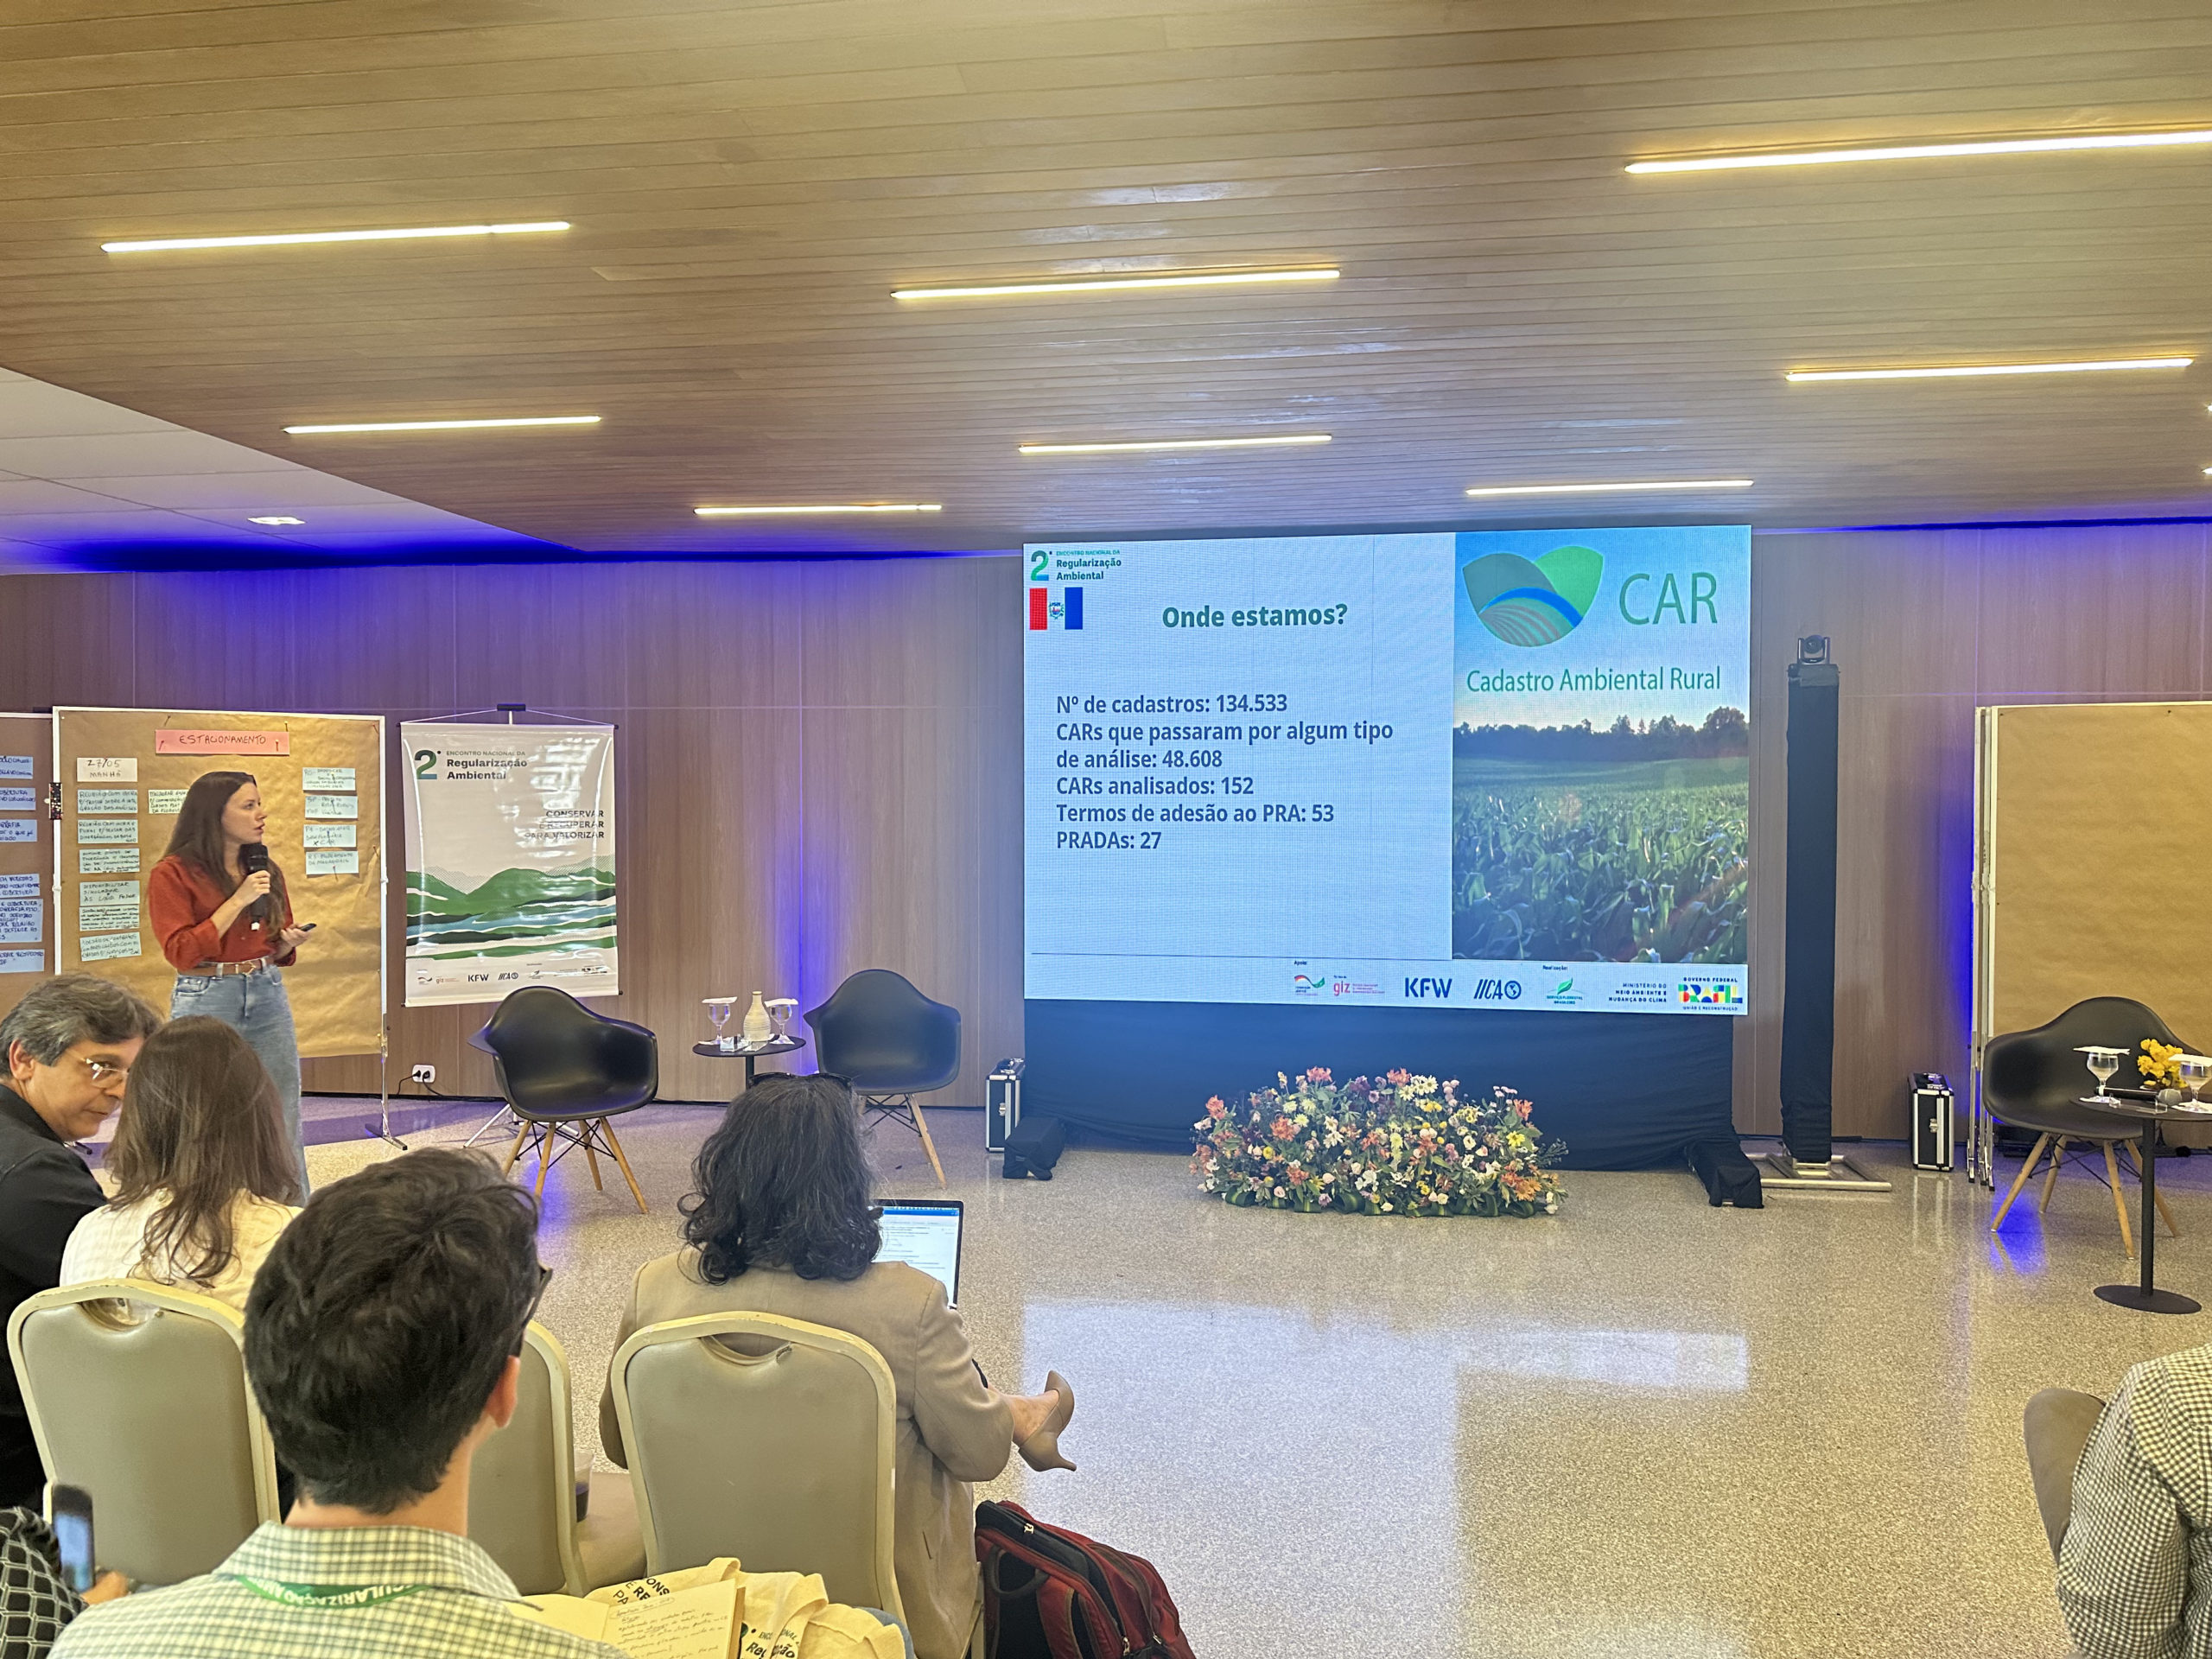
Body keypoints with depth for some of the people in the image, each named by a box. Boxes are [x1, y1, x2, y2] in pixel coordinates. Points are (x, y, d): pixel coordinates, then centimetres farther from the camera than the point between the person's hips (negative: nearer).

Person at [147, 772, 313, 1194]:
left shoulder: (267, 872, 11)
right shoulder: (173, 874, -5)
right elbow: (181, 952, -13)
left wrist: (289, 942, -2)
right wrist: (237, 901, -16)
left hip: (268, 996, 5)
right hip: (206, 1000, -5)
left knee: (283, 1119, 6)